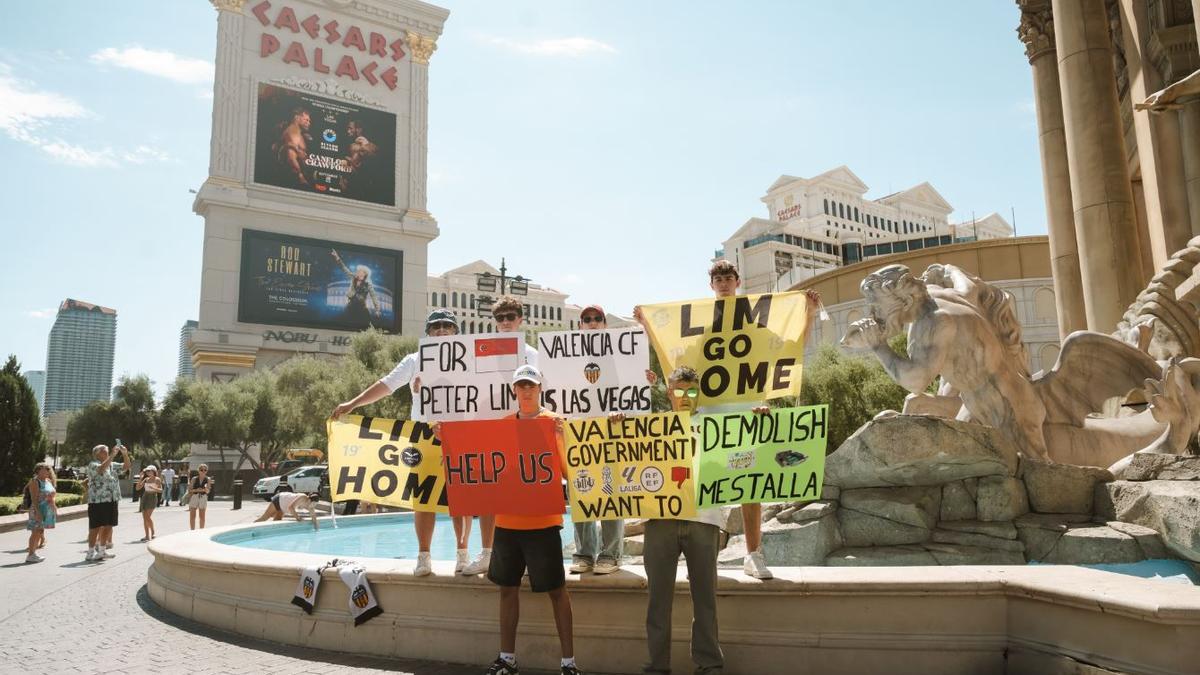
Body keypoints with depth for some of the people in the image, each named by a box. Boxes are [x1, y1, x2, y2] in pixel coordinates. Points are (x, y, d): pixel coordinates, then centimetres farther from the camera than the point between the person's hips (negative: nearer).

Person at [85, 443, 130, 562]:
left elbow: (126, 466, 15)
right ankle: (91, 553, 2)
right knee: (96, 527, -4)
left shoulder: (112, 465, 17)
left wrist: (125, 454, 0)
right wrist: (112, 455, -27)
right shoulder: (93, 465, -5)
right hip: (98, 501, -7)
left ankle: (102, 550, 23)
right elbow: (101, 469, -25)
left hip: (112, 500, 7)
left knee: (108, 526, 12)